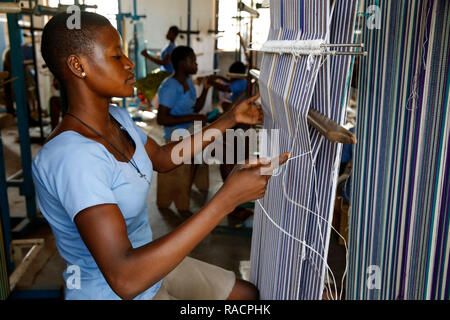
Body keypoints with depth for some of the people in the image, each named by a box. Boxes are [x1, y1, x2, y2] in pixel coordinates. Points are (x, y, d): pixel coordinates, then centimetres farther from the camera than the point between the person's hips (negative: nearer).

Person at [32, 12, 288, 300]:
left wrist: (230, 120, 9)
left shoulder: (116, 117, -3)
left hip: (149, 264, 8)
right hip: (111, 292, -8)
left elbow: (162, 158, 14)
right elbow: (124, 278, -39)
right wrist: (228, 198, -40)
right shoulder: (73, 157, -32)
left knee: (247, 294, 15)